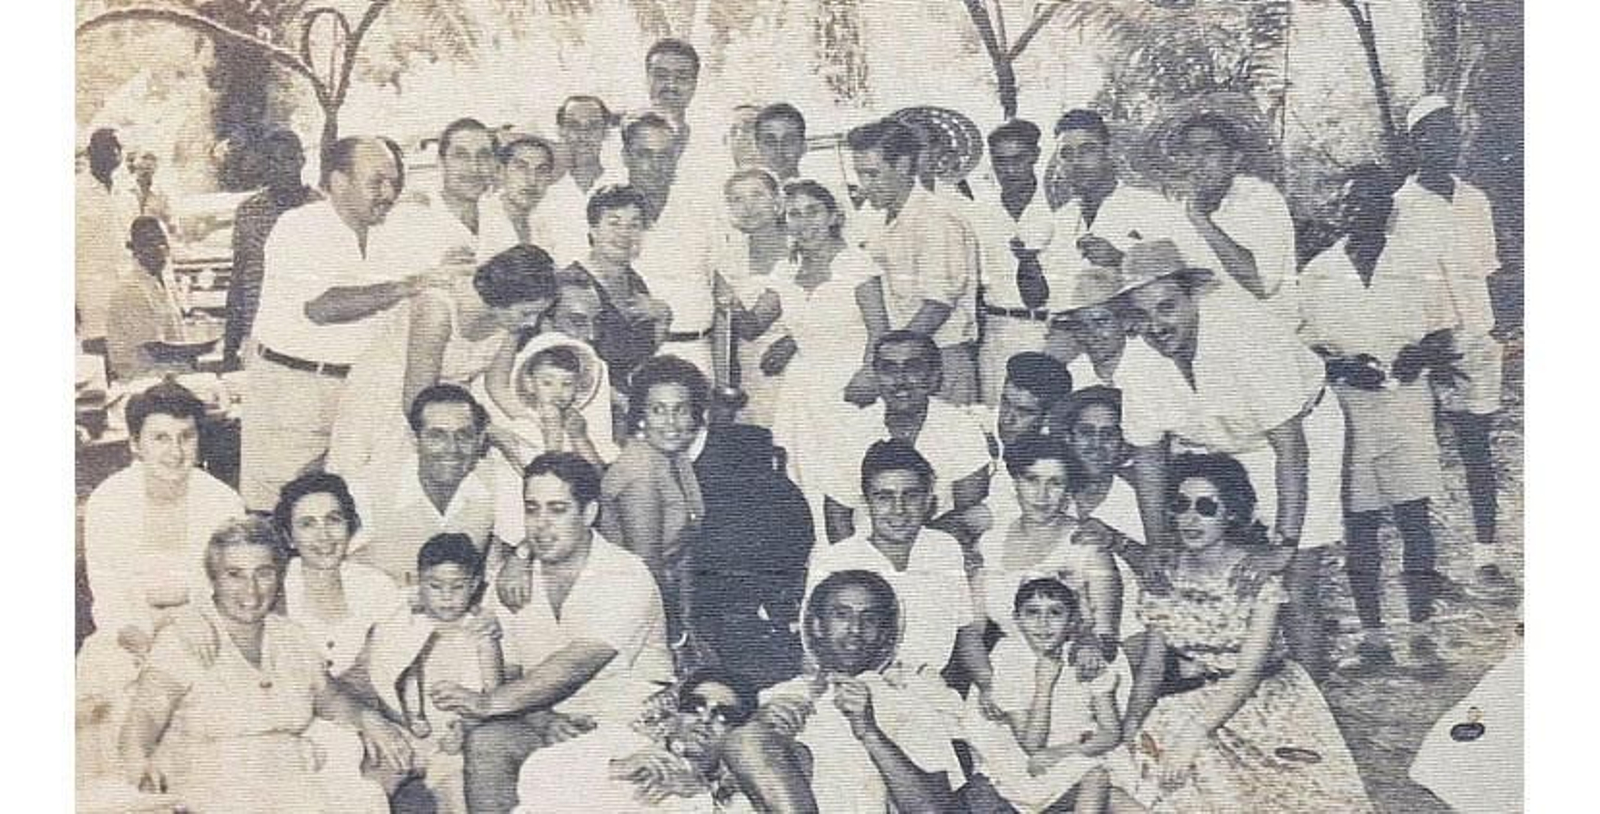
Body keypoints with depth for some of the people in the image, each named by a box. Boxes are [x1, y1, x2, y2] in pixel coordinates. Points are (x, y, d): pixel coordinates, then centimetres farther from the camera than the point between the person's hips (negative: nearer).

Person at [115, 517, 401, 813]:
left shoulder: (290, 637, 16)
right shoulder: (180, 641, 0)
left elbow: (328, 696, 30)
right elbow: (142, 719, -12)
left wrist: (368, 720, 8)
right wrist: (140, 760, -36)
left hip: (298, 782, 4)